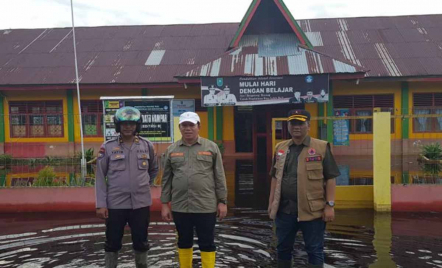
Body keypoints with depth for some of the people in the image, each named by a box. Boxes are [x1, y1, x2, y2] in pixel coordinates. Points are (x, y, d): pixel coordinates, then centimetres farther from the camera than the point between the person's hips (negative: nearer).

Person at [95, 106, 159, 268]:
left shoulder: (147, 146, 2)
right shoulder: (108, 147, -4)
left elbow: (154, 169, 19)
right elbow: (100, 177, -3)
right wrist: (101, 204, -7)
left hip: (141, 203, 2)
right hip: (115, 203, -1)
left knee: (141, 242, 13)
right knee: (113, 242, 10)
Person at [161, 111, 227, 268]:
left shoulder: (211, 147, 1)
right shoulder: (171, 150, 7)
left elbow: (219, 177, 2)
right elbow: (166, 179, 8)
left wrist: (222, 201, -2)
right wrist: (164, 204, 5)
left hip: (206, 206, -2)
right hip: (179, 206, 2)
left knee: (207, 243, 6)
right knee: (184, 242, 15)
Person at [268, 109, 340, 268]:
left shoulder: (321, 147, -3)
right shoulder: (280, 148, 10)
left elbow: (330, 178, -3)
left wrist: (330, 205, -8)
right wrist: (271, 202, 12)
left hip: (312, 210, -4)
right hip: (284, 209, 4)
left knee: (314, 250, 6)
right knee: (283, 248, 13)